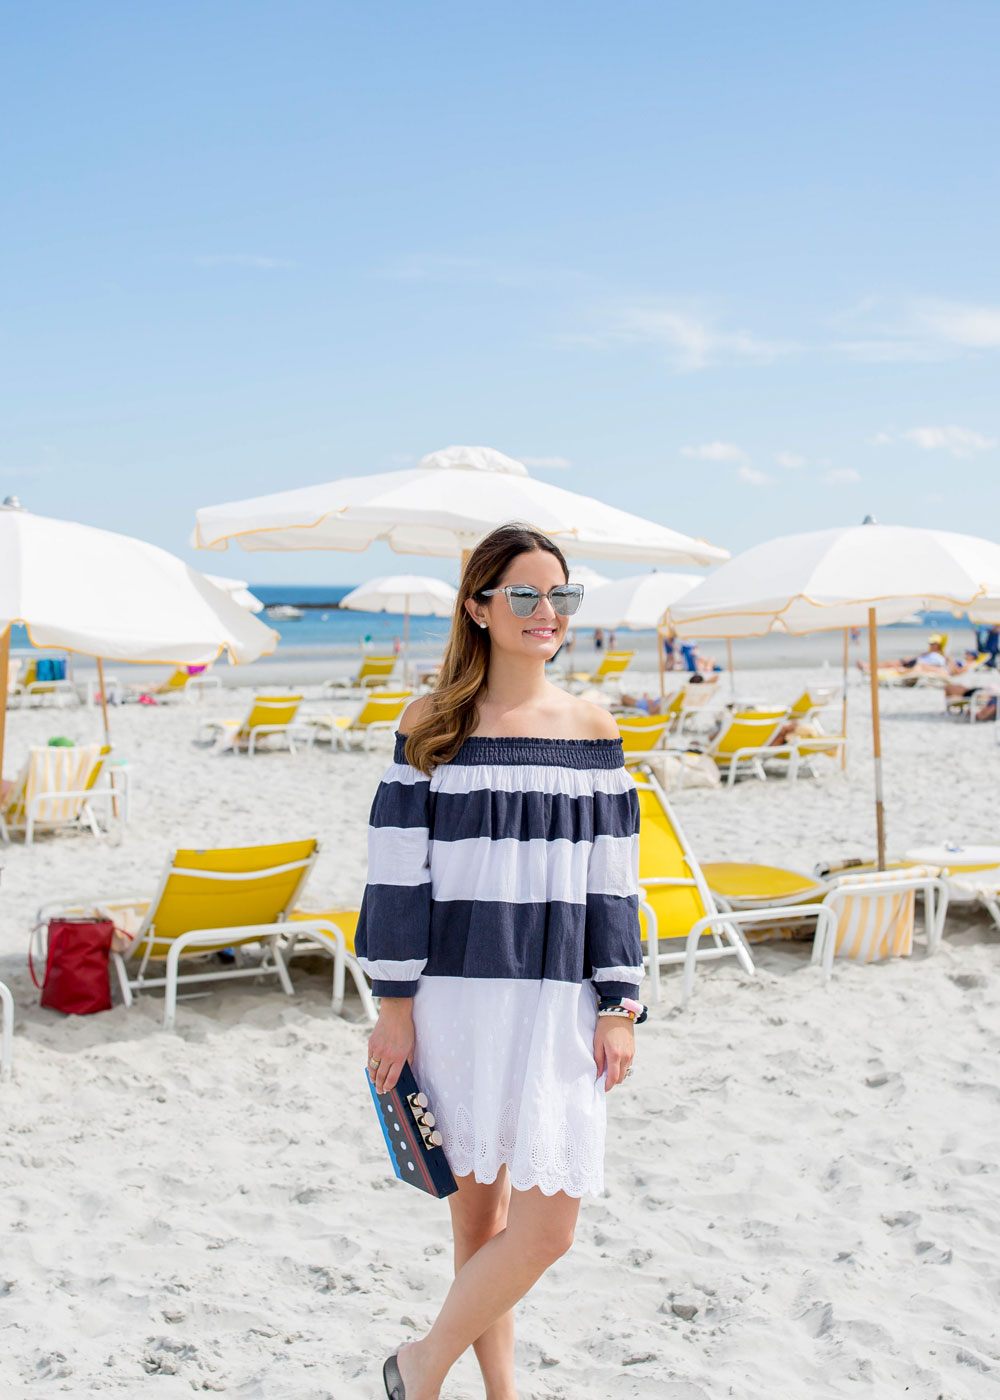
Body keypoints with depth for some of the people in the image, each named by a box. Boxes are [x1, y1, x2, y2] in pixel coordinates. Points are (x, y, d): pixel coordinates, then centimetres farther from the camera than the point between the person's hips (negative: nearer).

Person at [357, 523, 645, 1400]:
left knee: (548, 1226, -3)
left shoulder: (593, 730, 5)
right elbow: (398, 871, -1)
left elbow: (612, 879, 6)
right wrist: (394, 1006, -4)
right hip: (456, 993, -1)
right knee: (478, 1204, 10)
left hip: (556, 999, 2)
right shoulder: (433, 726, 0)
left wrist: (619, 1007, 2)